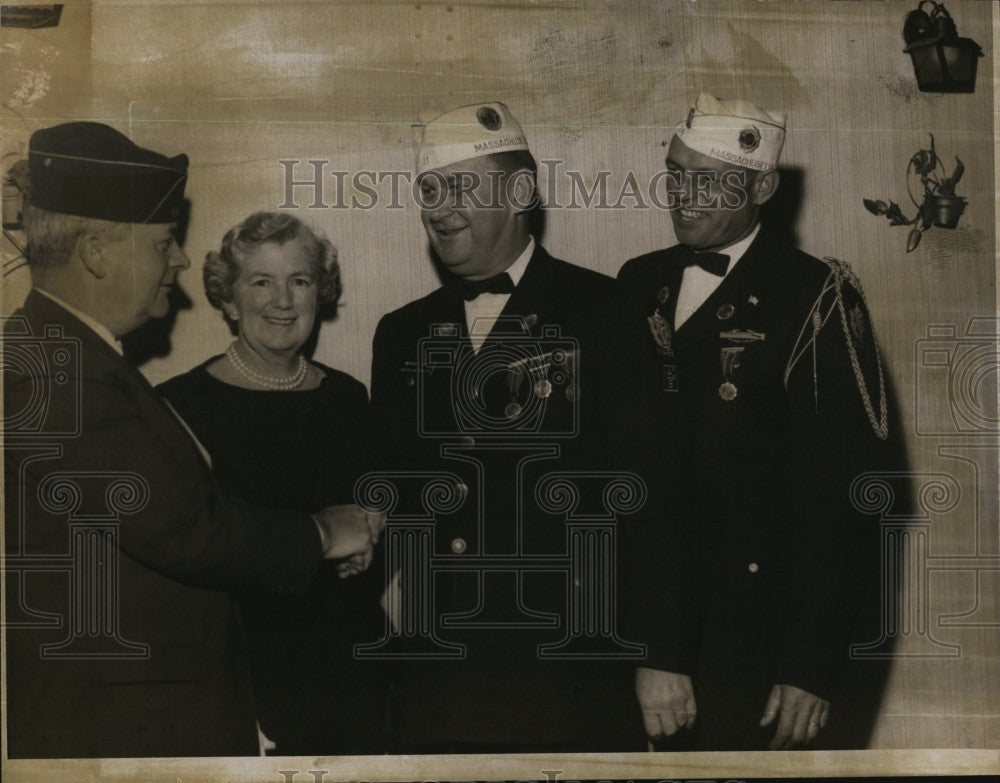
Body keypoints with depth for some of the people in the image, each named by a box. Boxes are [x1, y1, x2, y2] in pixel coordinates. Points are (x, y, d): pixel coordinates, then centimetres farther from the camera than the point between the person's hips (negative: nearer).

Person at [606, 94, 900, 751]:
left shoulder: (816, 299, -9)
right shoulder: (641, 286, 8)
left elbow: (842, 493, -12)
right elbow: (631, 463, 7)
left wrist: (813, 671, -14)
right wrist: (653, 646, 3)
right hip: (656, 621, 5)